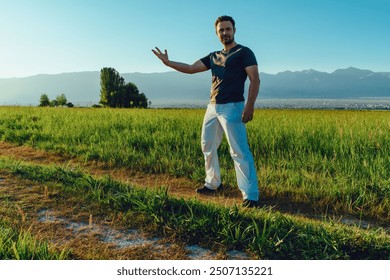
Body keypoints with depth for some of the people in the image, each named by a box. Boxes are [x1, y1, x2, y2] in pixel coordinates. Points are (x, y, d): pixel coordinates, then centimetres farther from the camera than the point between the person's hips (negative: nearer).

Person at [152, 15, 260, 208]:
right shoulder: (213, 56, 19)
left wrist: (250, 106, -21)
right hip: (212, 107, 8)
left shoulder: (244, 52, 0)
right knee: (207, 146, 14)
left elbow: (255, 80, -9)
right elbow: (190, 68, 13)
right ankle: (213, 184, 29)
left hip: (232, 107, -8)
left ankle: (250, 195, -8)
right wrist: (168, 63, 1)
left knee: (239, 151, -12)